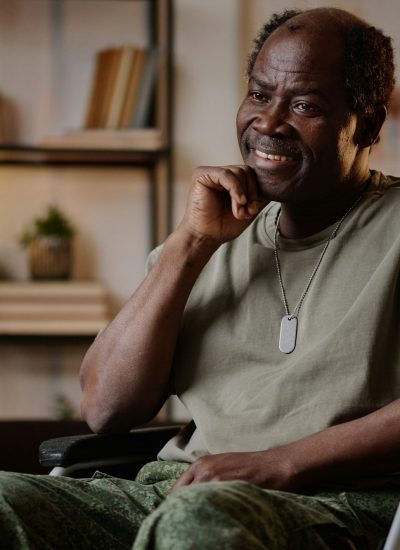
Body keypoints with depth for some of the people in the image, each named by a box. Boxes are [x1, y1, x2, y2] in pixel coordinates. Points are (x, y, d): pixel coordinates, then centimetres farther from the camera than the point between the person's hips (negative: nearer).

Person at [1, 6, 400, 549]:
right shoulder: (222, 231, 19)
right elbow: (106, 408, 8)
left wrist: (279, 463, -18)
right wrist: (191, 242, 1)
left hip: (342, 505, -4)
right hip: (180, 489, 5)